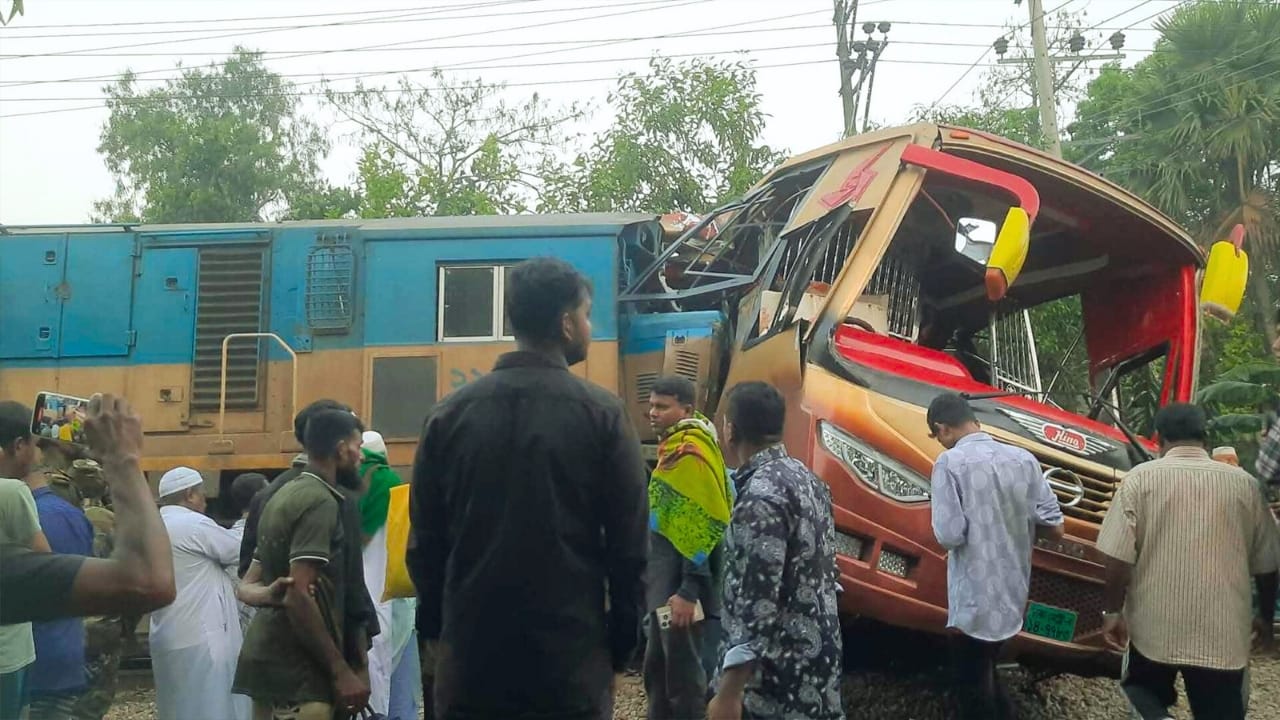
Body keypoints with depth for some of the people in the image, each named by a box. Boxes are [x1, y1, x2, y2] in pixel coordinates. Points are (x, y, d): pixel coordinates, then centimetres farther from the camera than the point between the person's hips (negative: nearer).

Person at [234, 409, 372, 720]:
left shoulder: (284, 495, 16)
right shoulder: (320, 501, -14)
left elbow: (247, 586, 17)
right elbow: (300, 596, -23)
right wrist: (341, 672, -20)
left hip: (266, 657, 10)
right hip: (296, 668, -10)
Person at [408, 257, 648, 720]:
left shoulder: (449, 414, 1)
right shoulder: (601, 414, -7)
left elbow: (424, 541, 6)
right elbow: (629, 545, -6)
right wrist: (623, 640, 5)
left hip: (472, 653, 3)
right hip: (571, 657, -2)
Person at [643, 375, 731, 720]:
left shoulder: (691, 450, -17)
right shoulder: (674, 446, 13)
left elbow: (707, 524, -22)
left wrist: (688, 590, -23)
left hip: (681, 579, -10)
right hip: (668, 575, 10)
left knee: (682, 669, 0)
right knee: (658, 665, 18)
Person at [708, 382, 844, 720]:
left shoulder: (760, 496, -21)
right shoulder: (806, 479, 8)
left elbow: (758, 603, -25)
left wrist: (729, 692, -22)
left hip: (780, 671, -9)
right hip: (815, 656, 9)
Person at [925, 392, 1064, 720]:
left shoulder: (950, 462, -15)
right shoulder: (1024, 459, 1)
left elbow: (949, 536, -19)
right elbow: (1053, 527, 2)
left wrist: (968, 530, 3)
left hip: (973, 601, -6)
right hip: (1014, 595, 6)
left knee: (974, 688, 9)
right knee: (986, 674, 25)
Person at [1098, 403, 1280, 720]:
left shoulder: (1141, 477, -6)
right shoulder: (1244, 484, 2)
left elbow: (1119, 557, -10)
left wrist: (1112, 611, 2)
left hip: (1155, 625, -1)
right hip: (1223, 631, 1)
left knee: (1142, 690, 21)